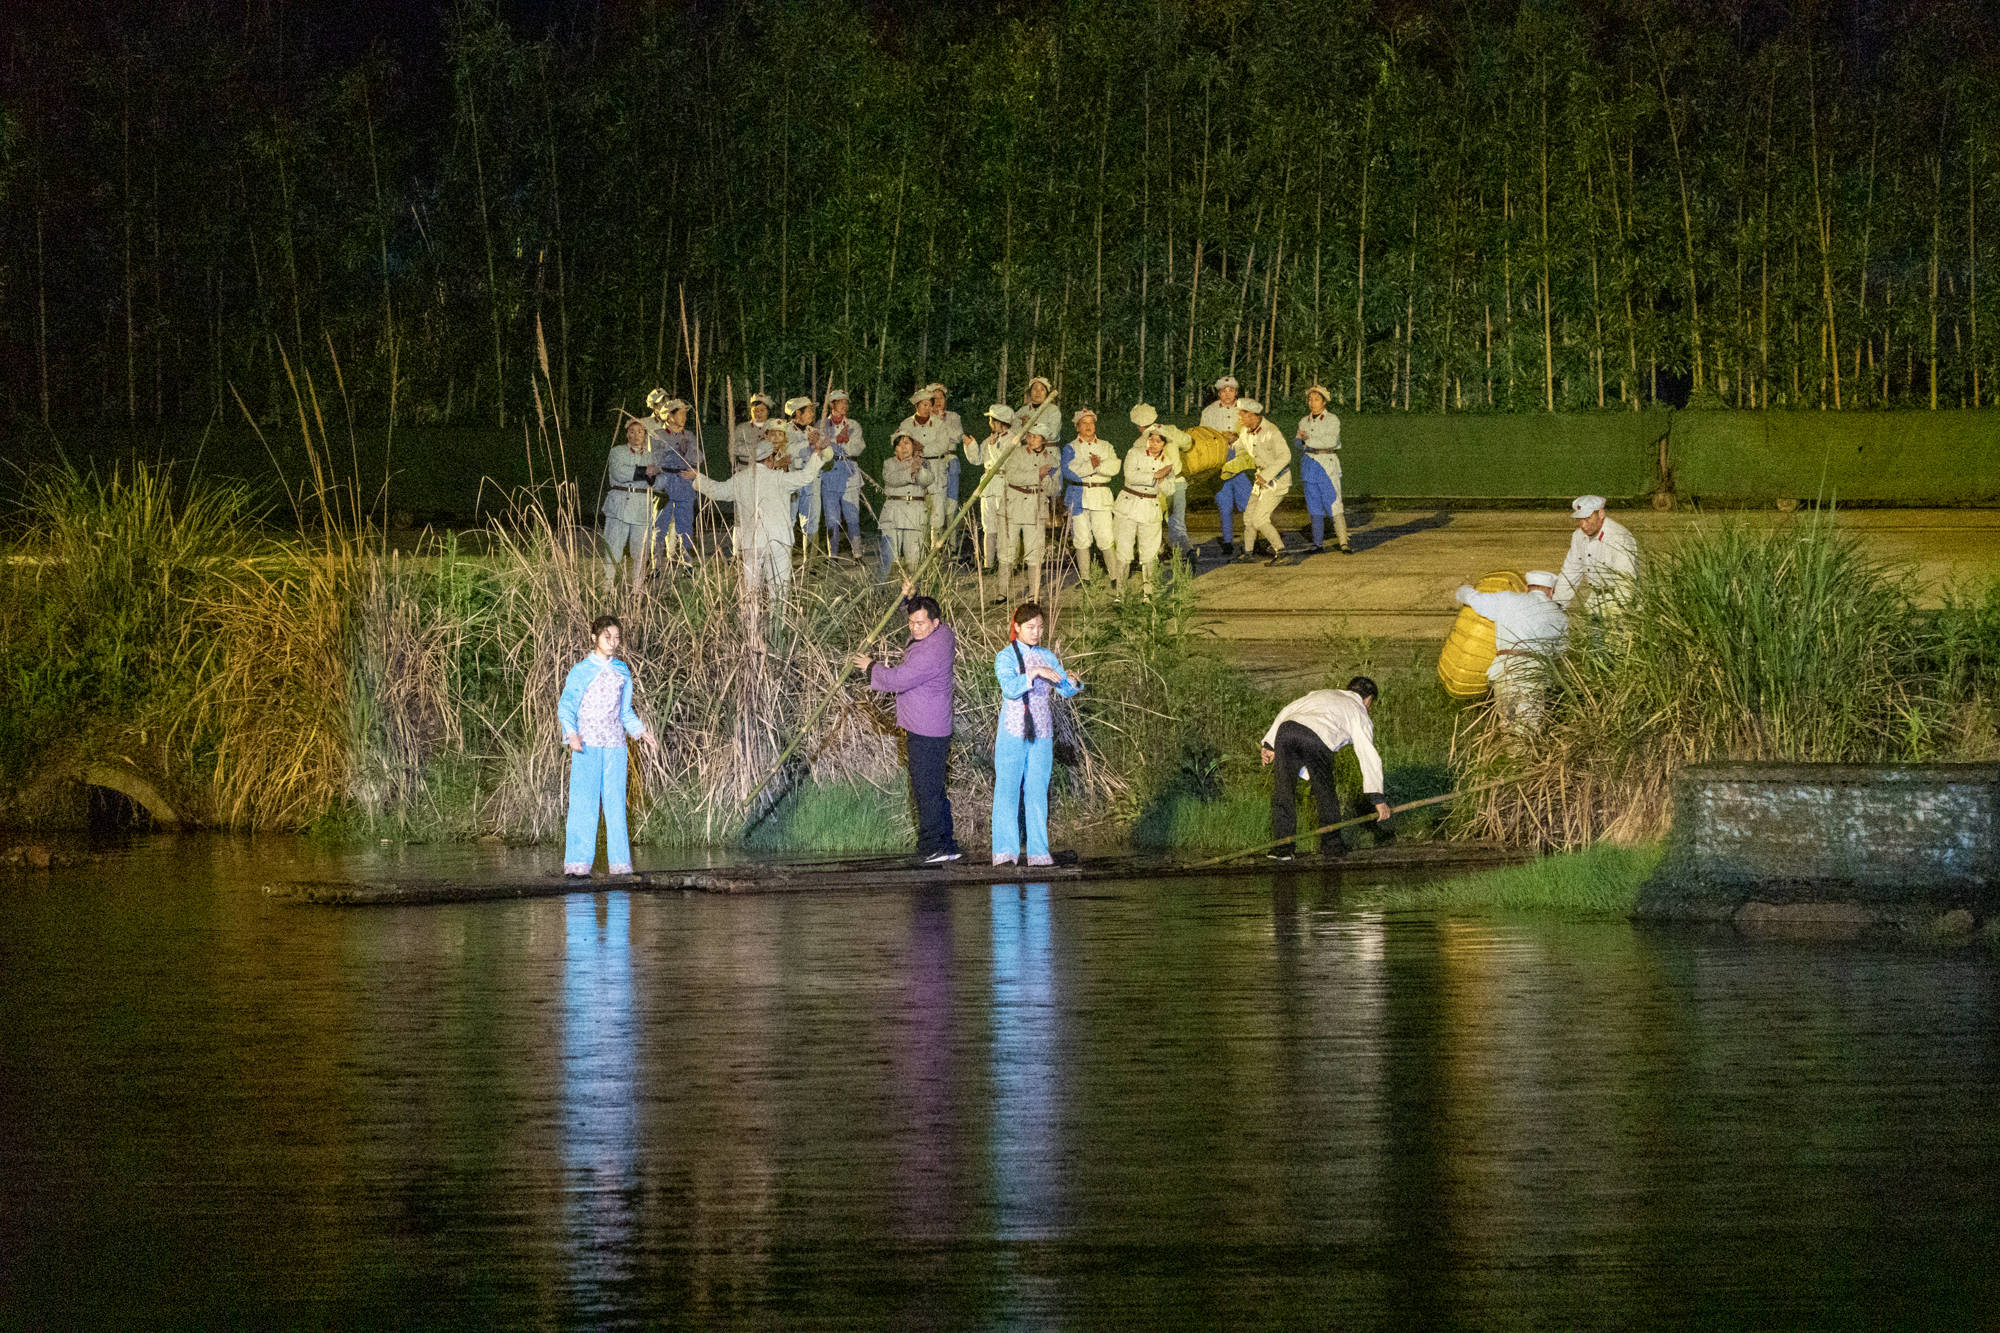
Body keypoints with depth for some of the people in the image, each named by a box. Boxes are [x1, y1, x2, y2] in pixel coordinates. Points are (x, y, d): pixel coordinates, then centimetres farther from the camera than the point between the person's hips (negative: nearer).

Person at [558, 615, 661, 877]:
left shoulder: (622, 672, 14)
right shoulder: (581, 672, -1)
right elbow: (566, 707, -3)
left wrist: (642, 731, 8)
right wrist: (571, 734, -19)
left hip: (614, 746, 4)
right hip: (587, 746, -4)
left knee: (615, 804, 3)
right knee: (583, 803, -9)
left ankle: (620, 863, 5)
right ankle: (577, 863, -8)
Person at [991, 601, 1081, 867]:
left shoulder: (1046, 657, 12)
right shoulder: (1006, 657, -3)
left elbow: (1065, 690, 8)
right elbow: (1010, 688, -20)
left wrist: (1072, 682, -13)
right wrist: (1035, 673, -30)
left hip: (1042, 735, 4)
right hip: (1013, 733, -4)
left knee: (1037, 792, 4)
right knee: (1007, 789, -5)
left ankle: (1038, 851, 5)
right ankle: (1005, 851, -4)